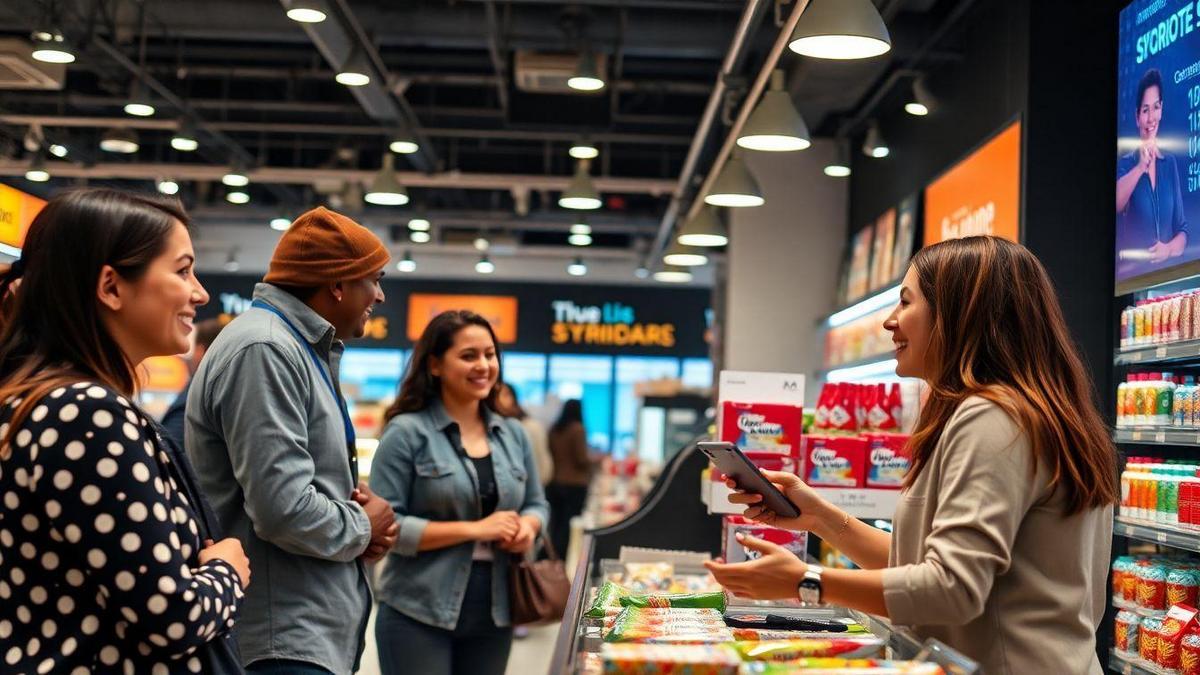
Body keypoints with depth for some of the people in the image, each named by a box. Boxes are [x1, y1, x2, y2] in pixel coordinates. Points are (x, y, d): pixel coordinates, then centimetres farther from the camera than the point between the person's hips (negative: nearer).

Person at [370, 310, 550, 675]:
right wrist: (474, 529, -18)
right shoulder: (407, 432, -8)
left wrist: (527, 527, -6)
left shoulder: (513, 434, 10)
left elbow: (537, 504, 19)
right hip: (419, 614, -5)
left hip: (493, 614, 6)